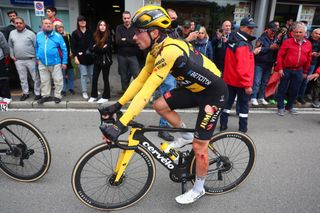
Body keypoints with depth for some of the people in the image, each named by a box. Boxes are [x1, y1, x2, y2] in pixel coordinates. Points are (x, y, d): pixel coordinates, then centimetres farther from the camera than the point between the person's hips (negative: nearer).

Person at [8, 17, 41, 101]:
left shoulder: (30, 33, -4)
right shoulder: (12, 33, 9)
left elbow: (36, 46, -4)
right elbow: (10, 46, 16)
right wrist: (12, 56, 9)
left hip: (31, 60, -4)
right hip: (18, 61, 4)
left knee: (36, 78, 2)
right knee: (22, 79, 13)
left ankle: (37, 93, 13)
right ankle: (25, 93, 26)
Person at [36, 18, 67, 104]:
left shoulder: (57, 36, -6)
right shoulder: (38, 35, 4)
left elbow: (64, 49, -5)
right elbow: (37, 47, 17)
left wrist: (64, 62, -7)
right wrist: (37, 58, 10)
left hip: (55, 63, -3)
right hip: (42, 63, 3)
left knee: (58, 80, 4)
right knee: (44, 81, 14)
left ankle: (57, 96, 18)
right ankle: (45, 96, 28)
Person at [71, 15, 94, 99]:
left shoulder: (89, 32, 11)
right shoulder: (75, 33, 2)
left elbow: (93, 43, 15)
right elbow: (73, 47, -1)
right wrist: (75, 57, -10)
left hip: (90, 56, 3)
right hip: (81, 57, -3)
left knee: (92, 74, 9)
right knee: (84, 75, -1)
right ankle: (84, 92, 8)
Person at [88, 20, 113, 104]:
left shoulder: (108, 37, -5)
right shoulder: (95, 36, 7)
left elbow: (105, 49, -14)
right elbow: (92, 48, 1)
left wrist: (96, 47, -8)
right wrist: (100, 48, -12)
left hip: (106, 60, -4)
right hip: (97, 60, 4)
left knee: (105, 79, 4)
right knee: (94, 78, 6)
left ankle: (105, 97, 14)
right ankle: (94, 95, 20)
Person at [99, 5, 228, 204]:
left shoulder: (169, 50, -31)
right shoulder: (156, 50, -3)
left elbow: (147, 90, -37)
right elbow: (140, 80, 1)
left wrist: (120, 125, -37)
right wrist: (118, 105, -4)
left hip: (213, 92, -8)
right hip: (194, 88, 8)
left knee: (199, 145, -2)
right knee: (160, 105, -6)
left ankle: (198, 189, 22)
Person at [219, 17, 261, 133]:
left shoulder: (233, 40, 9)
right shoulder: (243, 45, -21)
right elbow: (242, 67, -27)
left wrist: (252, 52, 15)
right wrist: (247, 84, -24)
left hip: (230, 79, 8)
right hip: (240, 81, -8)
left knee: (228, 102, 14)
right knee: (243, 104, 6)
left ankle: (223, 124, 20)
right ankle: (243, 128, 16)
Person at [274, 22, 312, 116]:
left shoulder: (308, 44, 6)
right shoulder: (287, 42, -7)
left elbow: (308, 59, 12)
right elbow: (280, 55, -7)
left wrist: (305, 72, 13)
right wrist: (280, 68, -11)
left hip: (298, 71, 4)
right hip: (286, 69, -4)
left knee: (295, 90, 10)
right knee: (282, 89, 4)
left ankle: (289, 106, 27)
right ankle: (280, 107, 15)